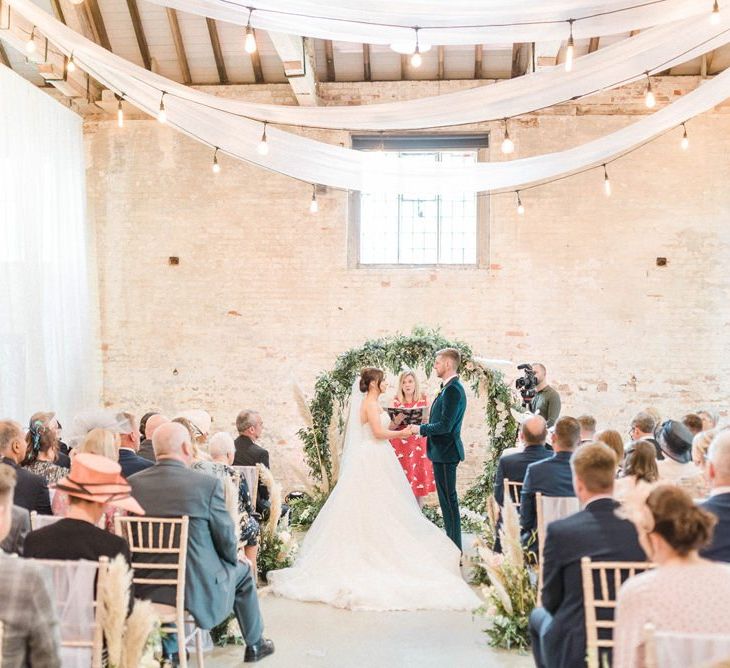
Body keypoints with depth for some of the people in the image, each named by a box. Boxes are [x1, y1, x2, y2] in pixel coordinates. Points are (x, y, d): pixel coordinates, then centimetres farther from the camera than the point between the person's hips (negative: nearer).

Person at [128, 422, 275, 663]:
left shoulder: (133, 483, -5)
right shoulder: (208, 483, -16)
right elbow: (227, 539, -9)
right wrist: (233, 558, 14)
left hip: (145, 589, 4)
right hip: (196, 589, -4)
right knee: (242, 572, 25)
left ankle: (169, 648, 41)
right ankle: (254, 645, 41)